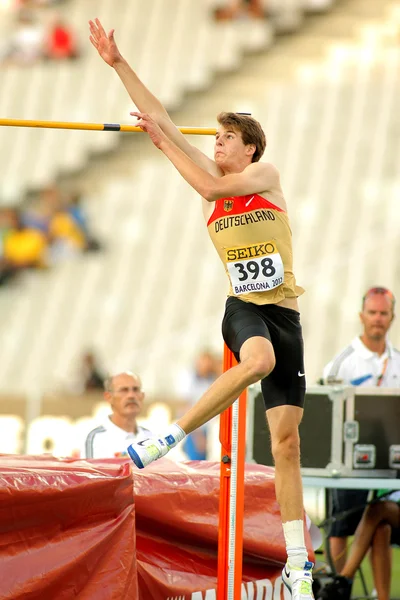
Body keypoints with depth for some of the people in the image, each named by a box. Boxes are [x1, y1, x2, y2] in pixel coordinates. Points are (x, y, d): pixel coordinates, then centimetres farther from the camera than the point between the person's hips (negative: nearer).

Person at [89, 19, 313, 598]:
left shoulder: (265, 174, 0)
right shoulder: (212, 174, 9)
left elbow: (212, 188, -18)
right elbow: (161, 119, 4)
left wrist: (163, 143, -12)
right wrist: (118, 63, 0)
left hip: (285, 313, 0)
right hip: (244, 308, 0)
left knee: (286, 440, -1)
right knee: (259, 360, -38)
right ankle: (171, 436, -32)